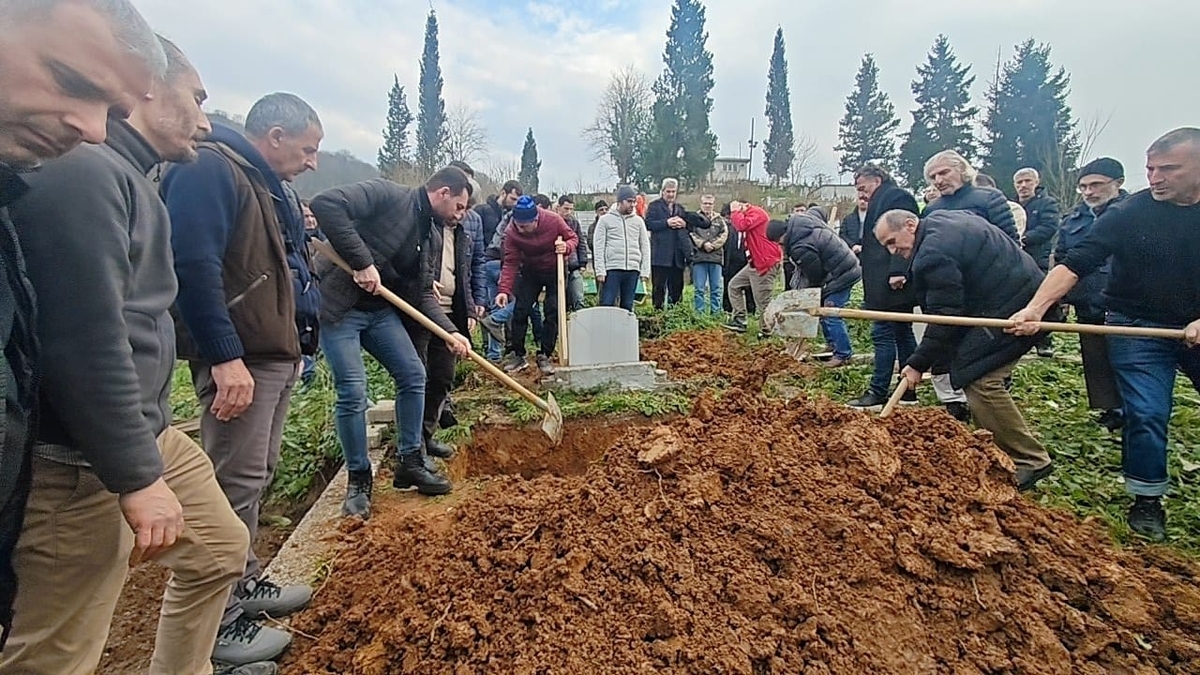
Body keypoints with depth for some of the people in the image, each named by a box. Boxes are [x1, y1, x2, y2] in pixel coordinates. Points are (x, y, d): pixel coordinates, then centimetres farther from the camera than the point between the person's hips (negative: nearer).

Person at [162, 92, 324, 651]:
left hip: (279, 353, 10)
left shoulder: (268, 184, 19)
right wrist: (225, 358, -26)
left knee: (255, 476, 17)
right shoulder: (209, 171, -12)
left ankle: (242, 583, 32)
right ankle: (218, 619, 12)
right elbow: (193, 267, -23)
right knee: (235, 483, -3)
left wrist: (299, 339, 19)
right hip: (240, 360, -10)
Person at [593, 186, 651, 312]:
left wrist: (645, 270, 3)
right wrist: (600, 271, -10)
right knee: (607, 304, -6)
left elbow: (645, 246, 11)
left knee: (627, 306, 7)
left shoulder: (638, 221, 12)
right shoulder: (605, 220, 3)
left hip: (633, 269, 3)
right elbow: (599, 247, -1)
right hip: (612, 269, -3)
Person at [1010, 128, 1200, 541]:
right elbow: (1075, 264, -18)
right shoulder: (1128, 213, -9)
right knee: (1146, 415, -5)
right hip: (1137, 329, -3)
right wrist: (1035, 309, -31)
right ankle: (1147, 499, 12)